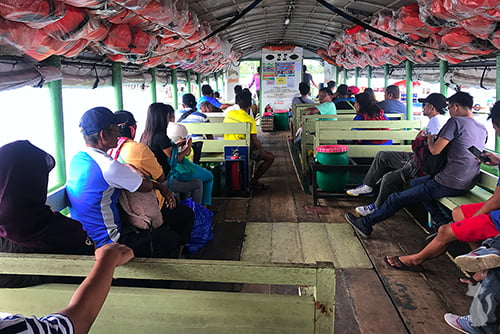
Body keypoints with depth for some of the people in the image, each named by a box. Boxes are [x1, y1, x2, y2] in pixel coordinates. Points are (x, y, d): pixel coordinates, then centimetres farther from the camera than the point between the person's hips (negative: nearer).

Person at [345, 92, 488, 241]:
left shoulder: (455, 121, -12)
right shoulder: (483, 128, 13)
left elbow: (435, 150, -19)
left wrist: (430, 139, 2)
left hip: (448, 184, -9)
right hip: (468, 184, 9)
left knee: (397, 198, 1)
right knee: (415, 183, 25)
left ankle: (366, 223, 12)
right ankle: (442, 222, 15)